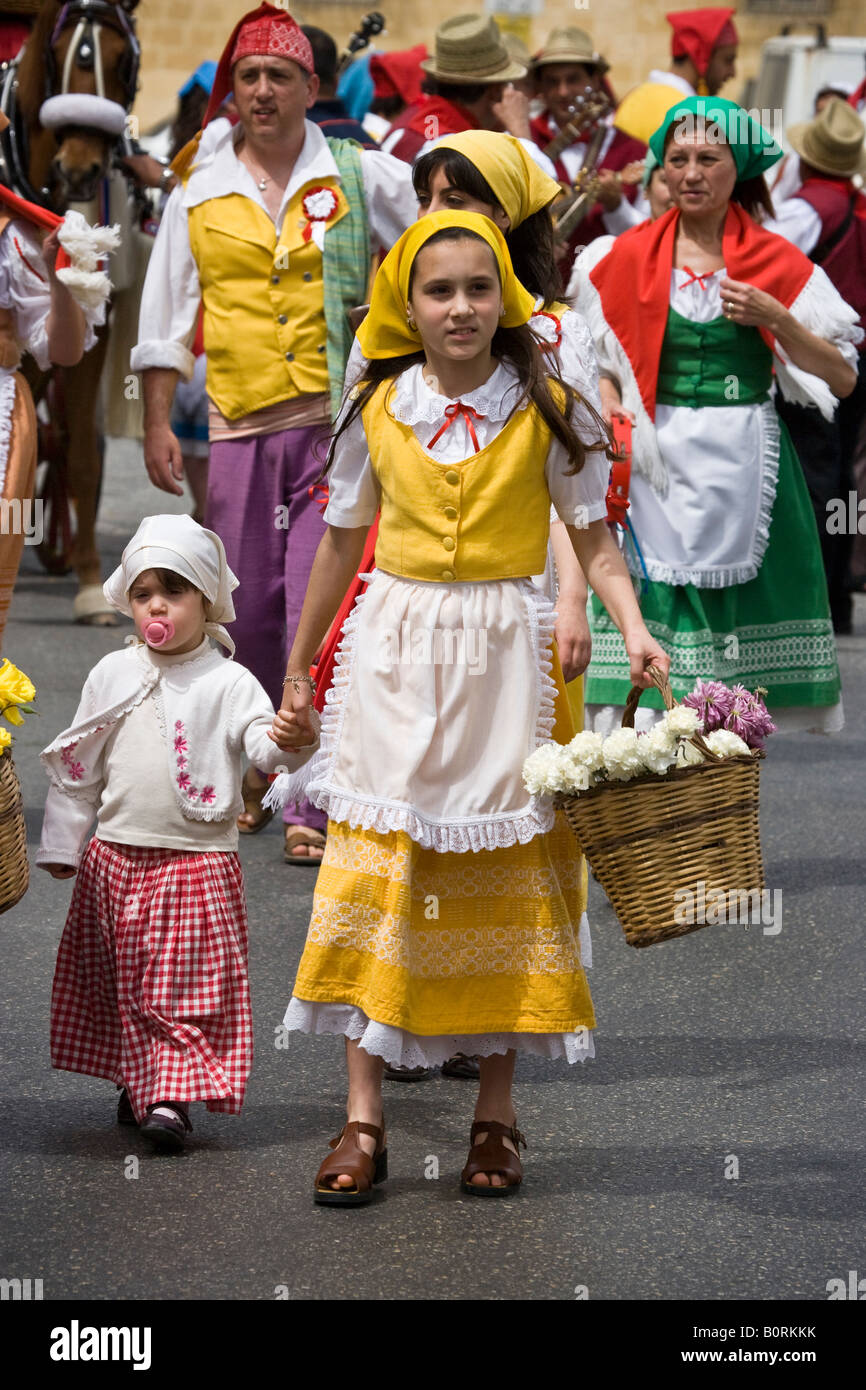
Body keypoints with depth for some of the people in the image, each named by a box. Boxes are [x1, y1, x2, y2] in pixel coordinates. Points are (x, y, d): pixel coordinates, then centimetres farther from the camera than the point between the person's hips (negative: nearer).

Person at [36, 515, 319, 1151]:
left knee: (186, 988, -5)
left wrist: (292, 738, -42)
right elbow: (77, 766, 12)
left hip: (198, 863, -4)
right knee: (121, 983, 11)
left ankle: (173, 1094, -3)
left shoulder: (228, 682, -5)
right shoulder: (112, 675, 5)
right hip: (115, 859, 4)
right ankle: (135, 1084, 25)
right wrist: (62, 843, 12)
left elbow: (266, 744, -18)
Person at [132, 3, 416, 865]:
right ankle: (250, 773, 24)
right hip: (240, 428, 2)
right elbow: (168, 313, 13)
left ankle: (316, 801, -7)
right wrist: (156, 422, 9)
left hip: (336, 418, -2)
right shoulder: (198, 193, 9)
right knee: (246, 609, 5)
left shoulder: (362, 179, 5)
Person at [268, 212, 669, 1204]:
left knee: (502, 876, 3)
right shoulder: (377, 412, 2)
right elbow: (342, 540, 12)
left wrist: (632, 626, -17)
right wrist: (297, 673, 17)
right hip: (395, 651, 1)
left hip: (504, 658, -1)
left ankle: (495, 1113, 12)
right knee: (374, 865, -4)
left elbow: (592, 537, 1)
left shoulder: (546, 412, -2)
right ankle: (363, 1120, -1)